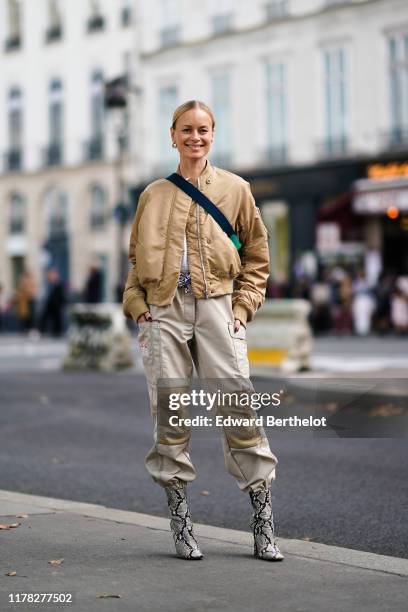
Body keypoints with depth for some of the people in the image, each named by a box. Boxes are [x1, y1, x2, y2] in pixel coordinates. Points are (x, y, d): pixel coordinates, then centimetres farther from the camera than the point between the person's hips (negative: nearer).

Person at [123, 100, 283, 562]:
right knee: (170, 414, -1)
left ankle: (262, 521, 0)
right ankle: (179, 516, 9)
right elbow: (136, 257, 20)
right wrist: (137, 305, 6)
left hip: (217, 308, -1)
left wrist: (243, 305, 3)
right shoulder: (154, 195, 14)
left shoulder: (235, 189, 10)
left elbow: (257, 255, 13)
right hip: (164, 312, 2)